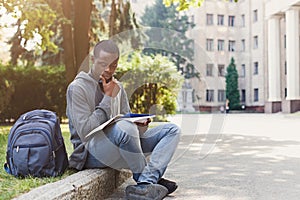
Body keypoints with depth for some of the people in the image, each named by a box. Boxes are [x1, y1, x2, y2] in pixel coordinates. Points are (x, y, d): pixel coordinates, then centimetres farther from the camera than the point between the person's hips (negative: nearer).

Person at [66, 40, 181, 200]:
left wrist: (140, 127, -8)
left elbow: (128, 119, 17)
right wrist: (108, 98, -14)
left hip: (121, 147, 8)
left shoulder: (117, 87, 15)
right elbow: (84, 132, -16)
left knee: (172, 130, -5)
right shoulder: (78, 87, -7)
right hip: (91, 152, -8)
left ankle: (144, 185, -29)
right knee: (123, 127, -39)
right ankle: (153, 179, -17)